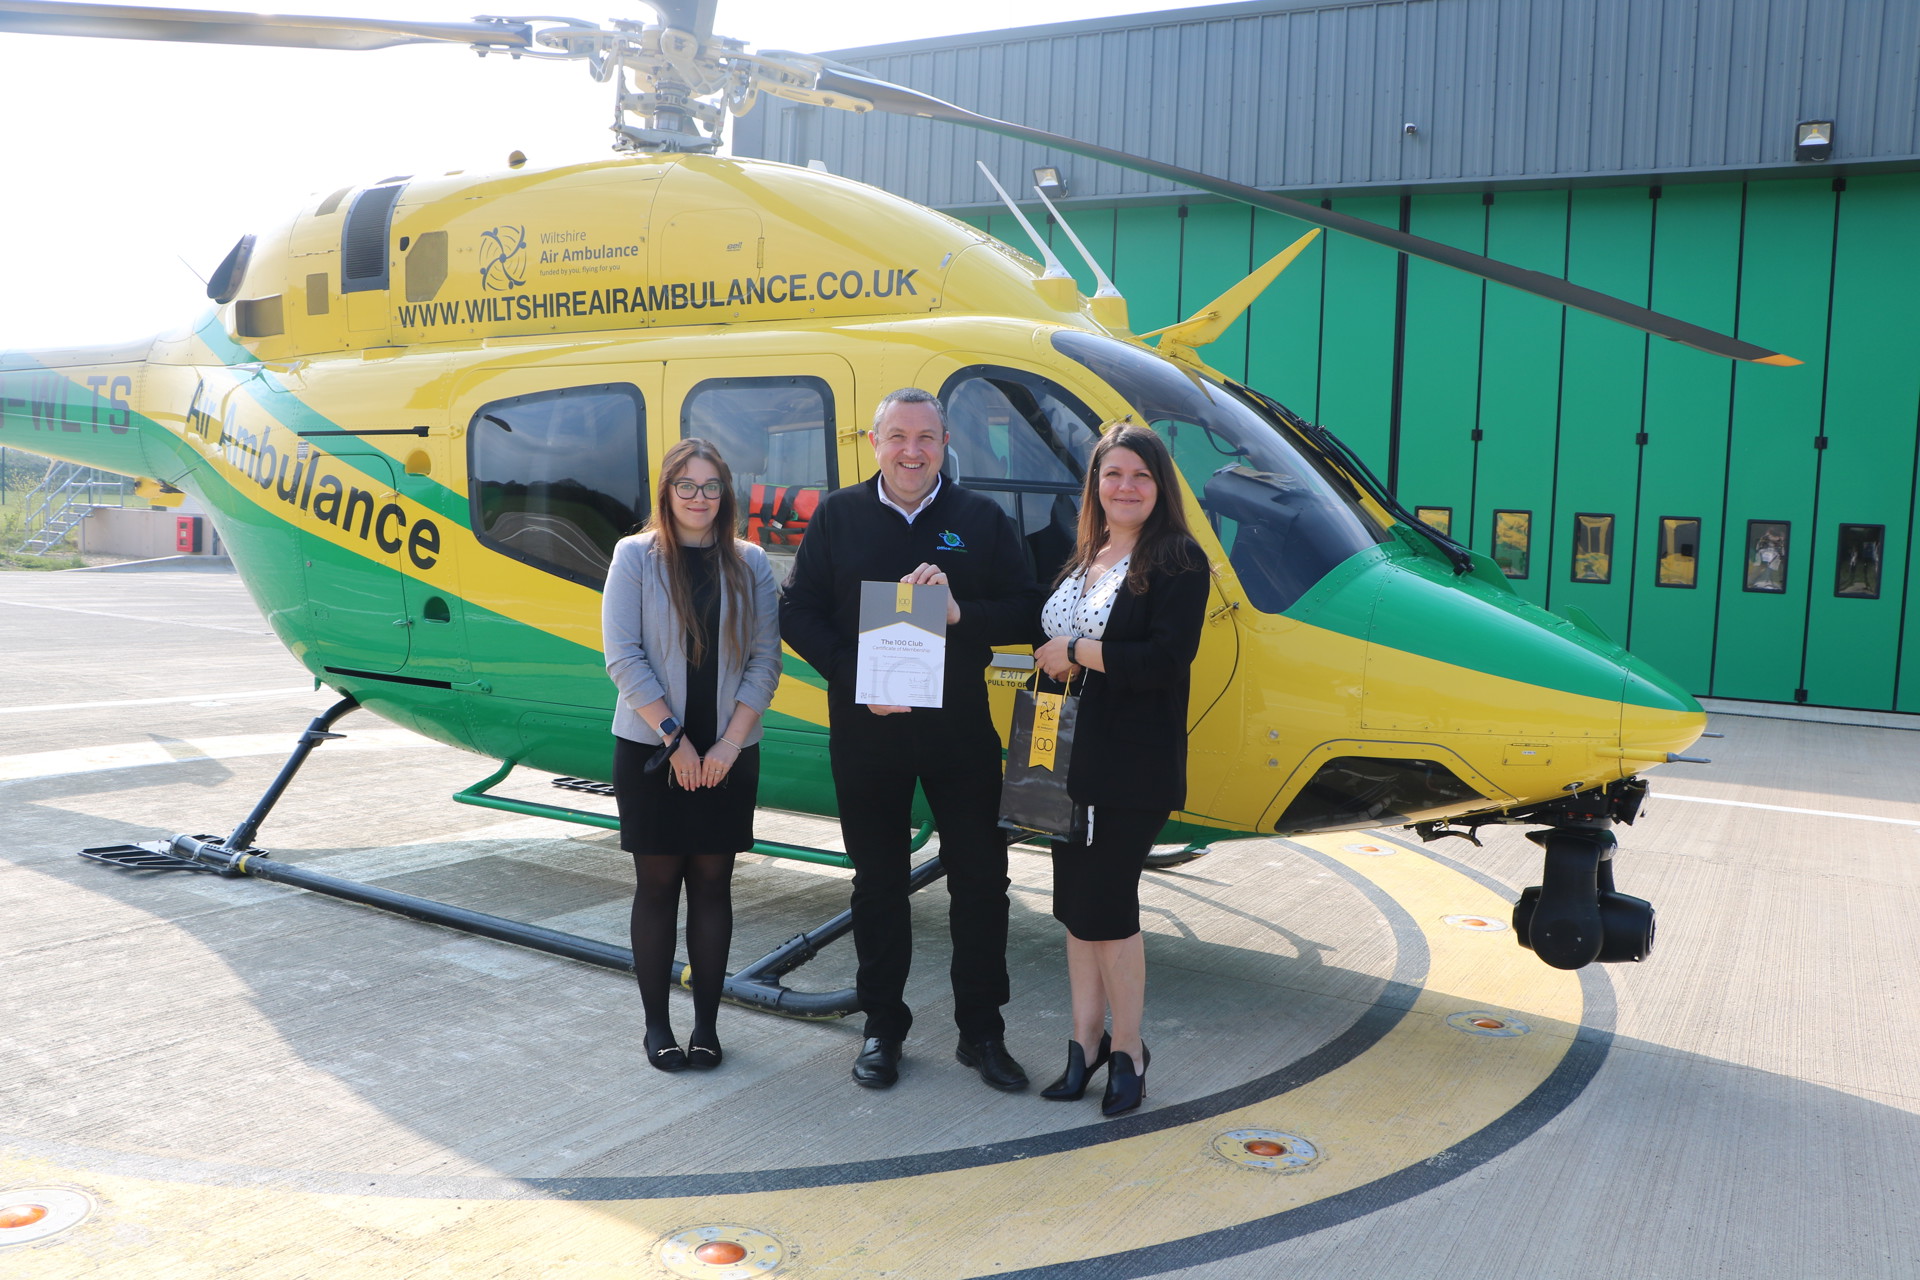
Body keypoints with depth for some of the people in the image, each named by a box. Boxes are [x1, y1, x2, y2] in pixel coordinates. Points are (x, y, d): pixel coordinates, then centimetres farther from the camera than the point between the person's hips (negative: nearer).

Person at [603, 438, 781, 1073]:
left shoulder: (749, 563, 3)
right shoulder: (636, 556, -2)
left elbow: (765, 658, 1)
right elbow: (623, 656, -7)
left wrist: (730, 741, -8)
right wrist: (673, 736, -12)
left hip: (728, 754, 2)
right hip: (651, 750, -2)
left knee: (713, 881, 7)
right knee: (657, 882, 5)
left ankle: (706, 1023, 17)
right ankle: (657, 1024, 16)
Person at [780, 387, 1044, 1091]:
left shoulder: (982, 519, 4)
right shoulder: (837, 516, 4)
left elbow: (1027, 612, 0)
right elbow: (797, 610, 2)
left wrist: (959, 610, -18)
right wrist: (853, 676, -12)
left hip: (961, 725, 0)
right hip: (866, 725, 0)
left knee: (980, 876, 5)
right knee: (878, 880, 10)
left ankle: (981, 1032, 20)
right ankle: (882, 1027, 26)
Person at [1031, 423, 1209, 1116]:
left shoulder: (1179, 561, -9)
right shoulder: (1082, 558, 14)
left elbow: (1167, 658, -20)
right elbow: (1048, 641, 20)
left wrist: (1077, 653, -13)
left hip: (1136, 766, -7)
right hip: (1072, 756, 7)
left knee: (1106, 904, -2)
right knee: (1076, 901, 11)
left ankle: (1127, 1049, 16)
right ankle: (1086, 1039, 25)